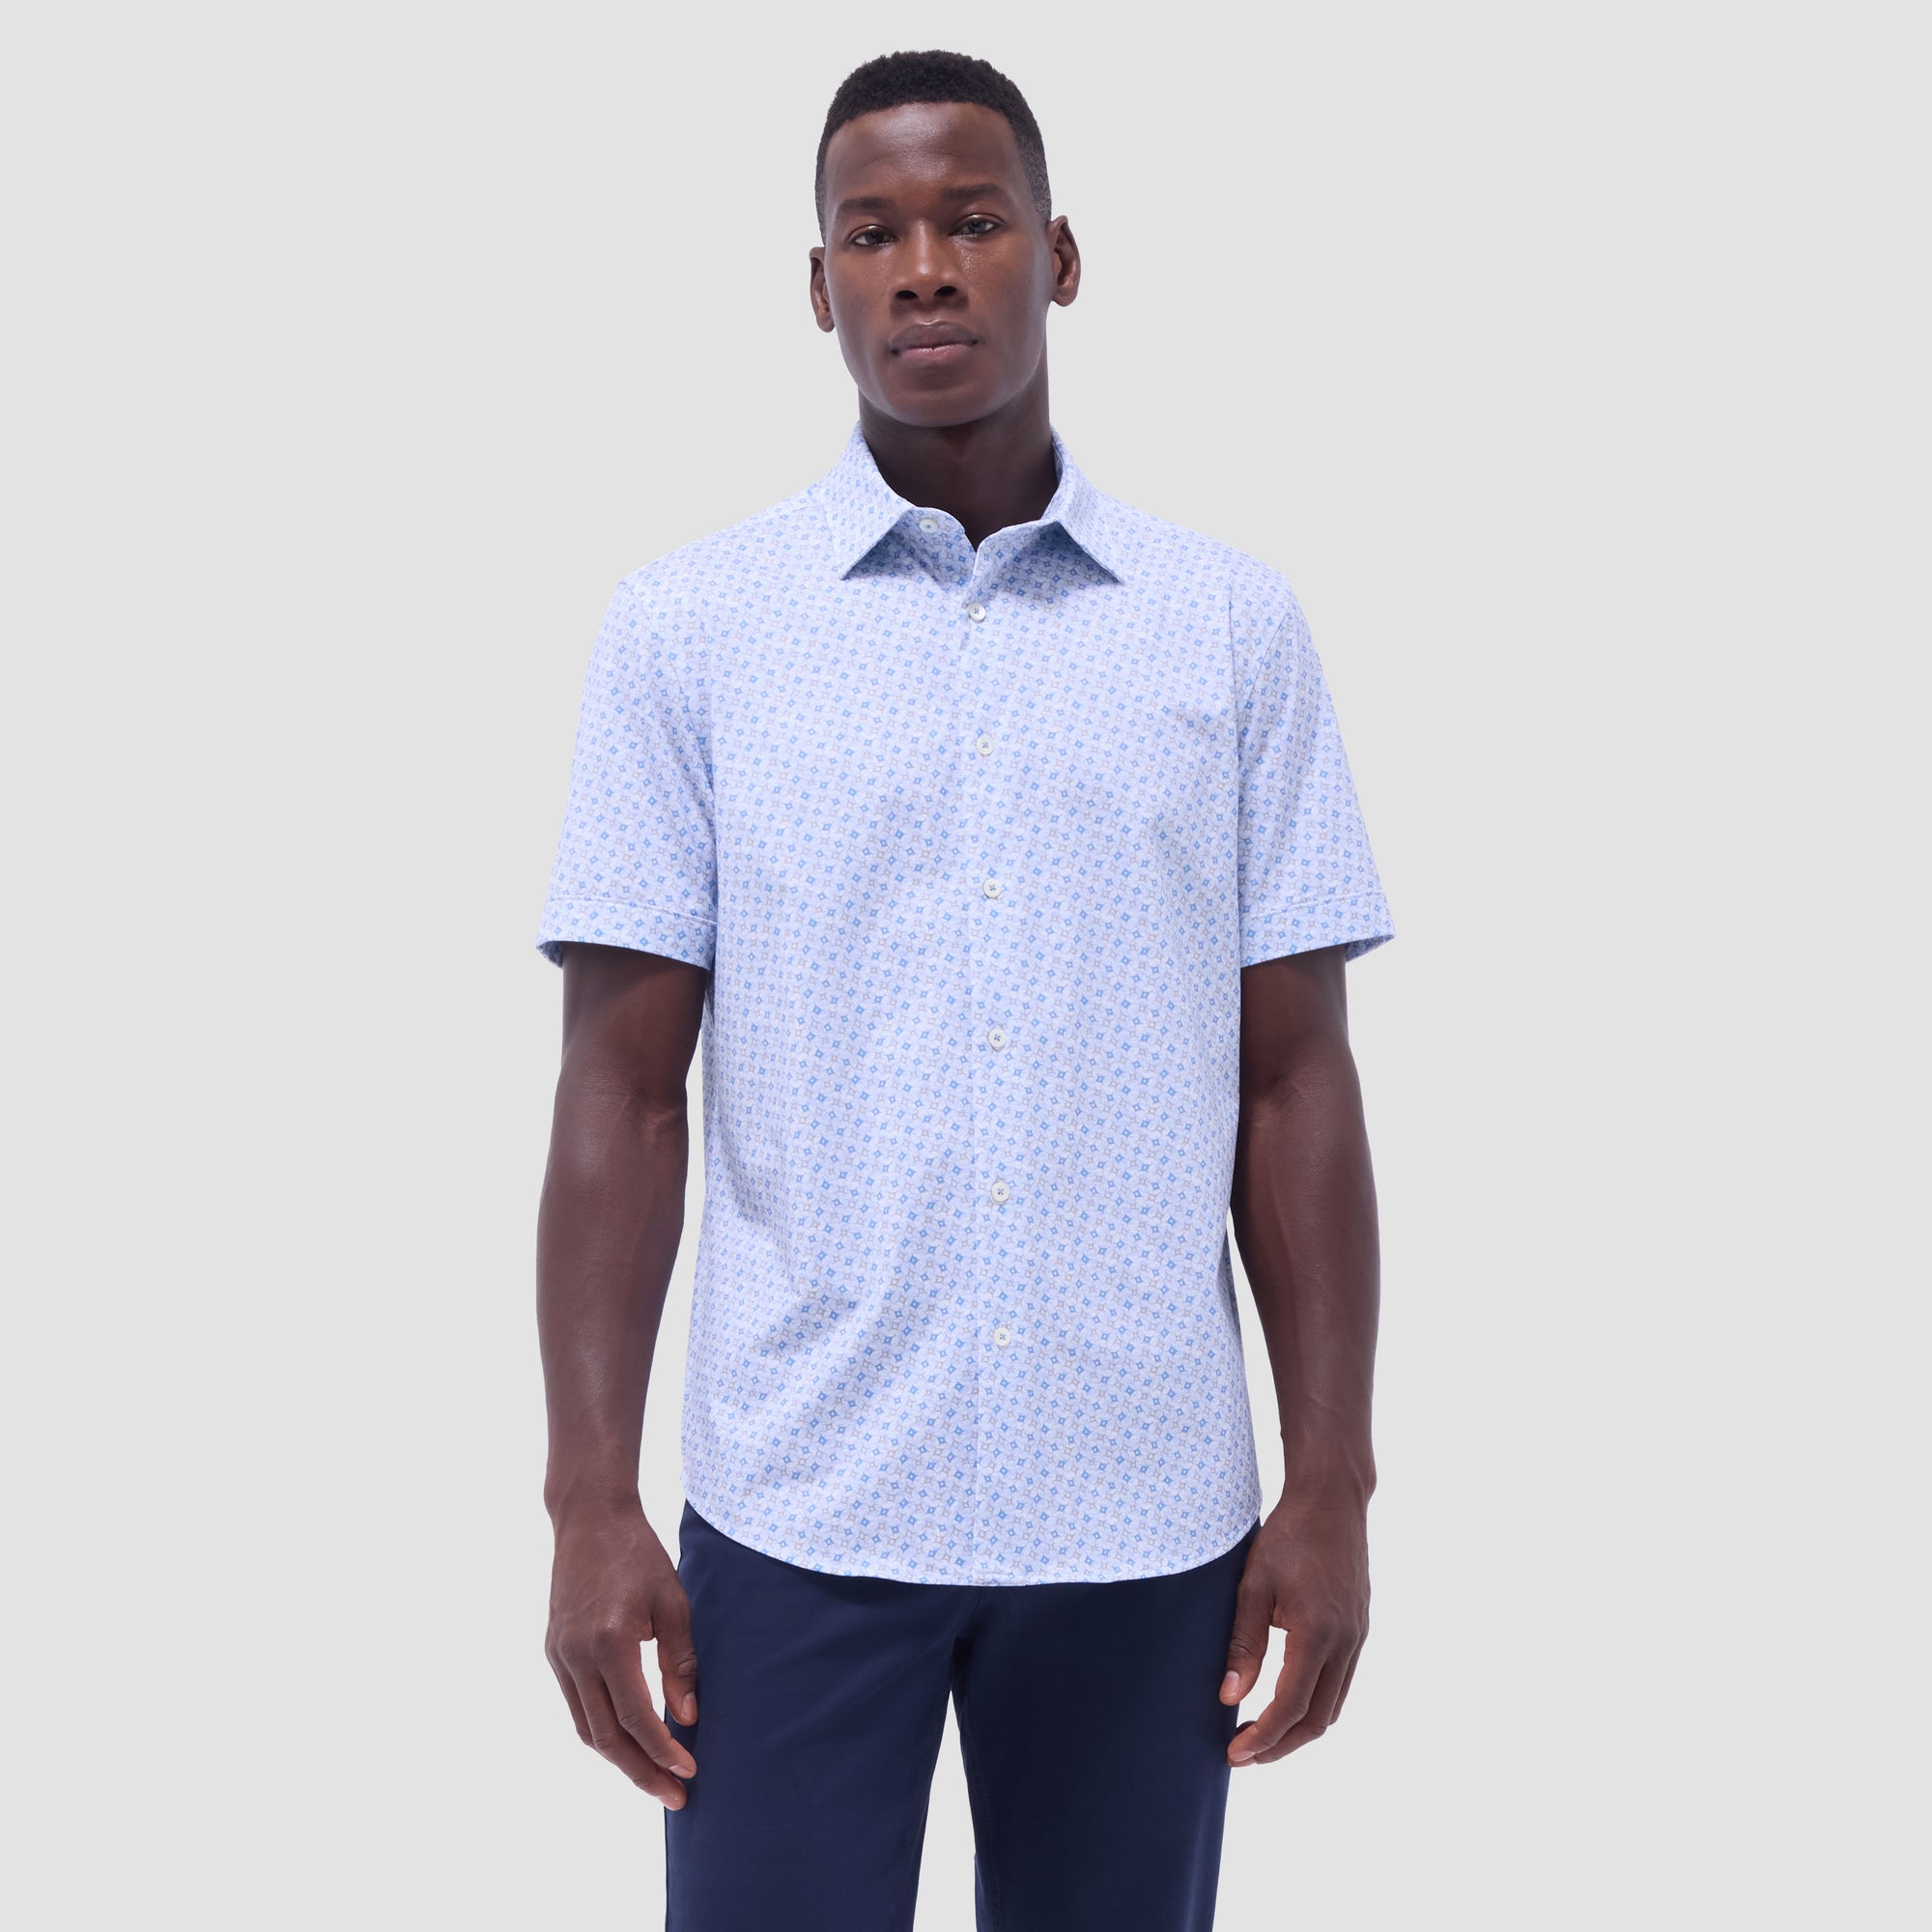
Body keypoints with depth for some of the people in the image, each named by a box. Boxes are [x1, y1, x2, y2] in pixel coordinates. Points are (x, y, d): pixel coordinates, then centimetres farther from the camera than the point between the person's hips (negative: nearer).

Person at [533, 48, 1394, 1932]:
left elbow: (1293, 1082, 3)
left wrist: (1333, 1488, 0)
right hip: (798, 1504, -1)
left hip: (1146, 1511, 1)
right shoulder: (689, 627, 0)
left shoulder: (1233, 624, 3)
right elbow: (622, 1092, -1)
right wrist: (589, 1501, -6)